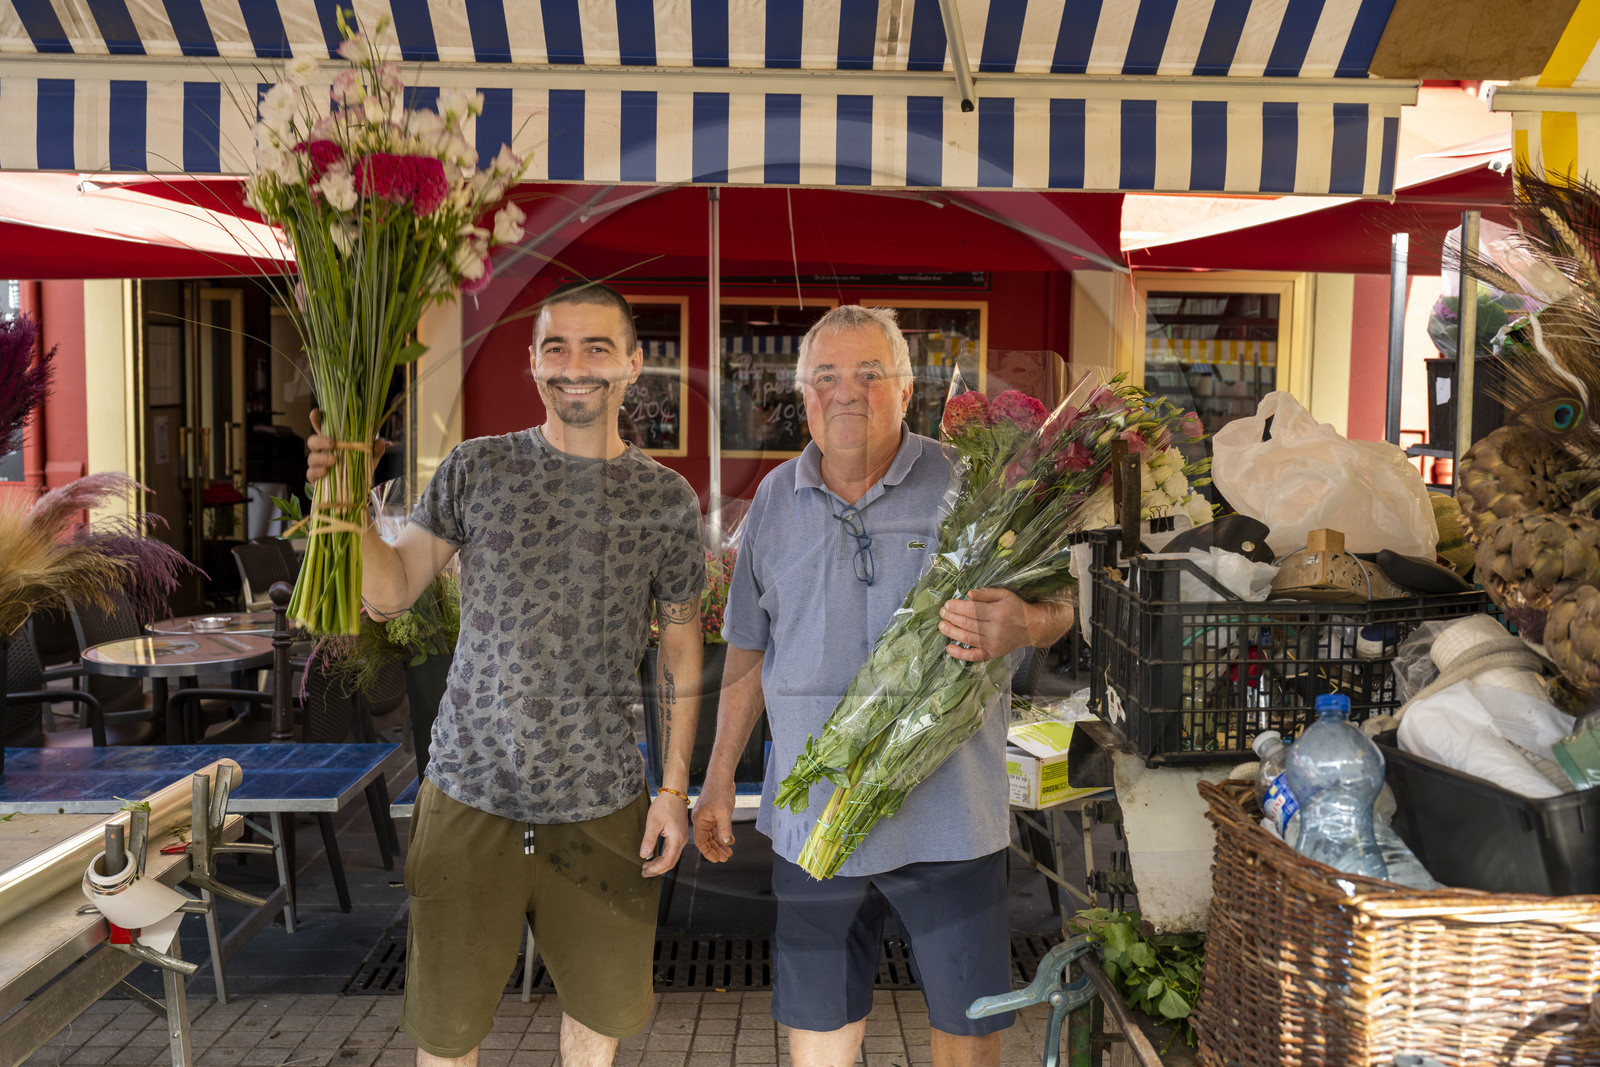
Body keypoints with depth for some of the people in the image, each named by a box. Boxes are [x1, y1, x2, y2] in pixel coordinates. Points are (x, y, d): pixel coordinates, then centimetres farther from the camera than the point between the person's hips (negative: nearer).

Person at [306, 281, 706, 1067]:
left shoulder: (666, 499, 0)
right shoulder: (476, 469, -1)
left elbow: (680, 648, 4)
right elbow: (390, 592, 1)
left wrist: (675, 785, 1)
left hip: (601, 801, 1)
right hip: (471, 791, 0)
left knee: (603, 1003, 18)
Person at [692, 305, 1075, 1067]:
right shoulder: (775, 500, 6)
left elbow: (1057, 607, 0)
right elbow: (750, 649, 13)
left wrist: (1023, 625, -25)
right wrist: (720, 775, 14)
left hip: (946, 812, -2)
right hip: (812, 814, 3)